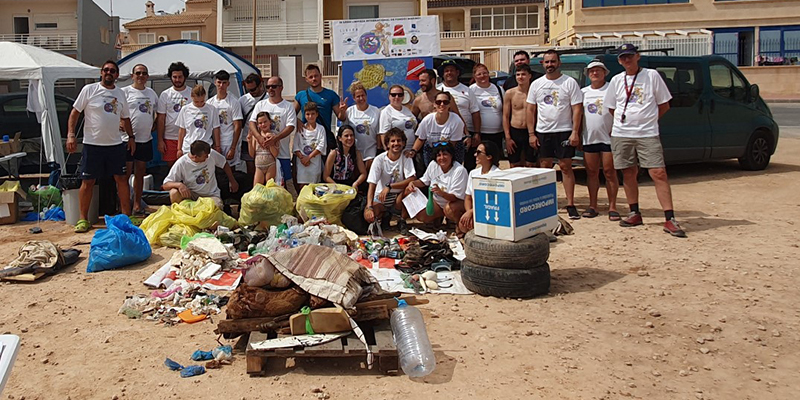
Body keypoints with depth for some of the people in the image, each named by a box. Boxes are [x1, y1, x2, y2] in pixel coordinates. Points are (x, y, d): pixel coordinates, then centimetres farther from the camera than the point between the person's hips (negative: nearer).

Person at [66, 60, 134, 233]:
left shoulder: (120, 94, 11)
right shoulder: (89, 90, -2)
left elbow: (125, 118, 21)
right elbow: (75, 112, -1)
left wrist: (131, 137, 14)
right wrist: (71, 135, -10)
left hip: (116, 144, 4)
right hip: (92, 144, -4)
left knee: (122, 179, 5)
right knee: (87, 181, 1)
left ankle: (126, 215, 14)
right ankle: (83, 219, 9)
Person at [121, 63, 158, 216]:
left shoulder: (152, 93, 14)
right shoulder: (125, 92, -2)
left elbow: (157, 113, 23)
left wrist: (153, 127, 9)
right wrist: (121, 125, -19)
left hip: (146, 140, 5)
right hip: (128, 139, -5)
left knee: (140, 174, 11)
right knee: (125, 174, -3)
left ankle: (137, 206, 19)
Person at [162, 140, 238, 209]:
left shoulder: (212, 154, -13)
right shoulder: (181, 163, -18)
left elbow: (224, 164, 8)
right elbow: (165, 185, -17)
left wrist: (232, 181, 17)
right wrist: (179, 184, -38)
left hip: (211, 195, 0)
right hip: (191, 194, 0)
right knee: (174, 193, -31)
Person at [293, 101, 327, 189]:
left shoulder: (320, 129, 3)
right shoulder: (300, 129, 6)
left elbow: (321, 147, -6)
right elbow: (295, 146, 2)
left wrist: (308, 157, -11)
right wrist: (302, 158, -11)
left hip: (315, 163, -1)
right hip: (302, 162, 1)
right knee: (301, 186, -1)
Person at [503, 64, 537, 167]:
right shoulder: (510, 93, 2)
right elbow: (505, 116, 4)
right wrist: (507, 138, -3)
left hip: (530, 132, -1)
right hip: (514, 132, 1)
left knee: (530, 165, 5)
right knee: (514, 166, 6)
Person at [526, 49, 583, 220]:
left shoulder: (570, 82, -2)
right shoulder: (536, 84, 8)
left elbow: (577, 108, -5)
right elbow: (531, 110, 8)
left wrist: (575, 132, -12)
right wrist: (531, 133, 1)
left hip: (564, 131, -3)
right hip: (542, 132, 3)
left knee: (565, 166, -3)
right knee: (545, 166, 6)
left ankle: (570, 204, 1)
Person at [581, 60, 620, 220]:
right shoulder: (584, 92, 14)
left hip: (608, 138, -4)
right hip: (589, 139, 4)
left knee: (610, 172, -2)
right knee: (591, 173, 7)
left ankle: (612, 207, 4)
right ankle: (592, 206, 15)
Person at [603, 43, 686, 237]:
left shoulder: (652, 75, 2)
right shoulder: (616, 80, 9)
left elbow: (664, 105, 6)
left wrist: (646, 120, 6)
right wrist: (633, 120, 11)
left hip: (648, 135, -3)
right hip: (621, 135, 3)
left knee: (659, 174, -9)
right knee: (628, 174, 8)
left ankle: (670, 219, -9)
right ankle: (634, 213, 22)